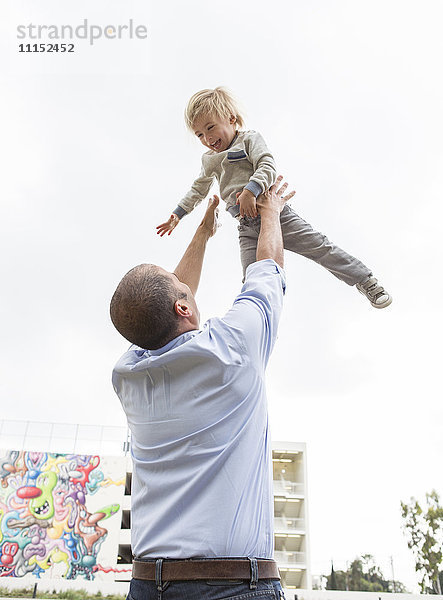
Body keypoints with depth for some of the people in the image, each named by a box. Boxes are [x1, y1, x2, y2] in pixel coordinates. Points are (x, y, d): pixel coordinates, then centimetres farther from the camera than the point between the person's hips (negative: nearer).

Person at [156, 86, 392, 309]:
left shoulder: (249, 139, 3)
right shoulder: (209, 160, 20)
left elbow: (268, 167, -13)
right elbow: (198, 190, 34)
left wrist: (251, 190, -31)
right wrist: (177, 214, 31)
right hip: (248, 228, 4)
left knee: (319, 247, -4)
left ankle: (365, 281, 12)